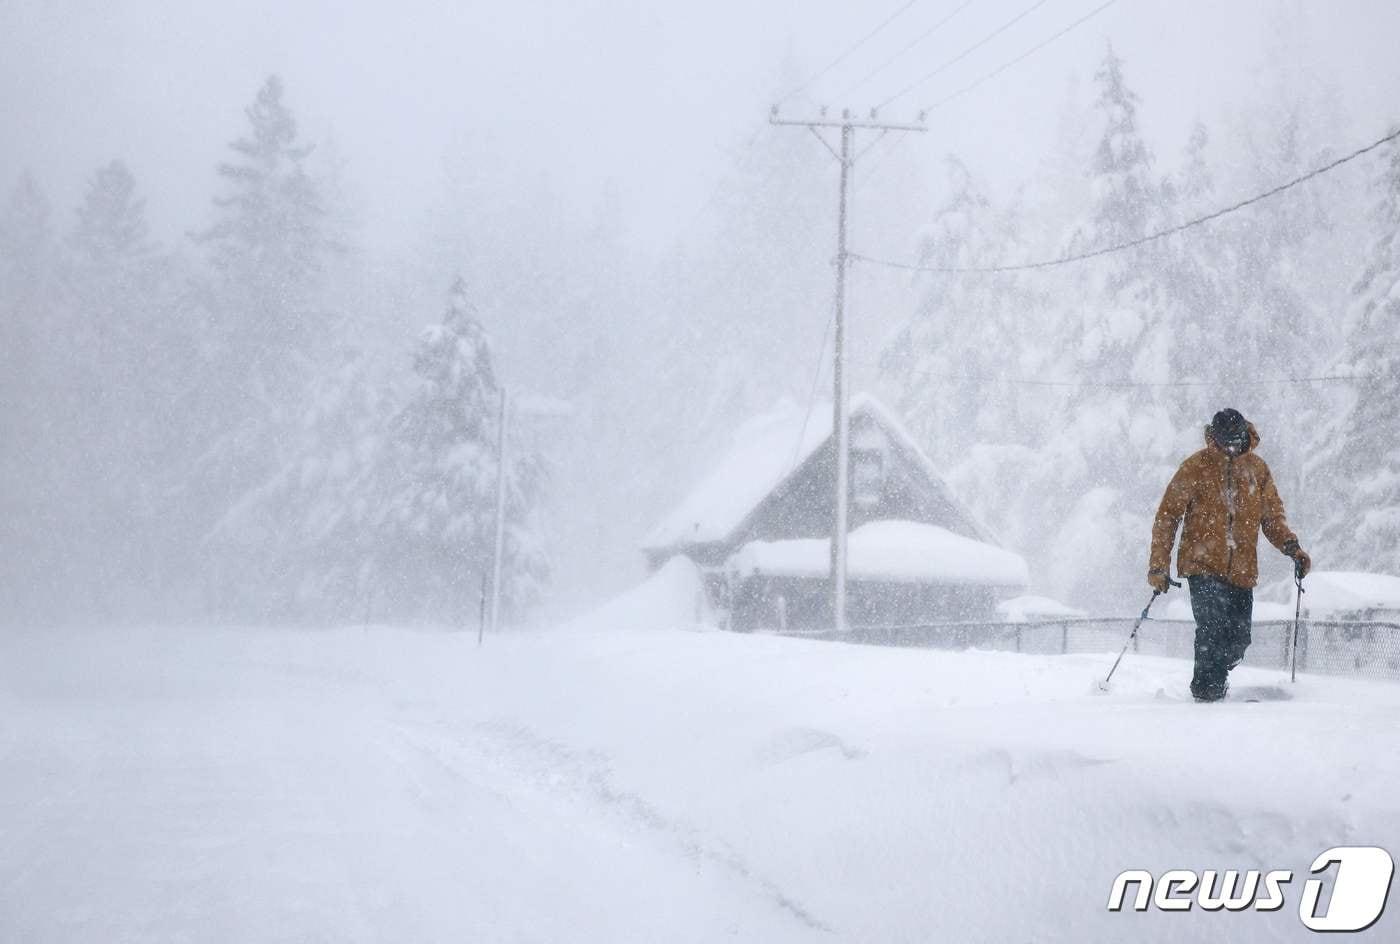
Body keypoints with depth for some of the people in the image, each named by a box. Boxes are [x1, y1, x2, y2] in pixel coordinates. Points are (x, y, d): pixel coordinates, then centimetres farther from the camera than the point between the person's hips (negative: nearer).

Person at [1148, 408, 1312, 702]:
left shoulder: (1256, 468, 8)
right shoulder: (1195, 468, -3)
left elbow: (1273, 515, 16)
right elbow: (1166, 517, -1)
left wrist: (1292, 547, -2)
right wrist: (1159, 565, -6)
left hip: (1242, 570, 4)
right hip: (1203, 565, -4)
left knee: (1238, 640, 4)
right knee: (1212, 628, -19)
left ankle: (1215, 680, 29)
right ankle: (1206, 689, -6)